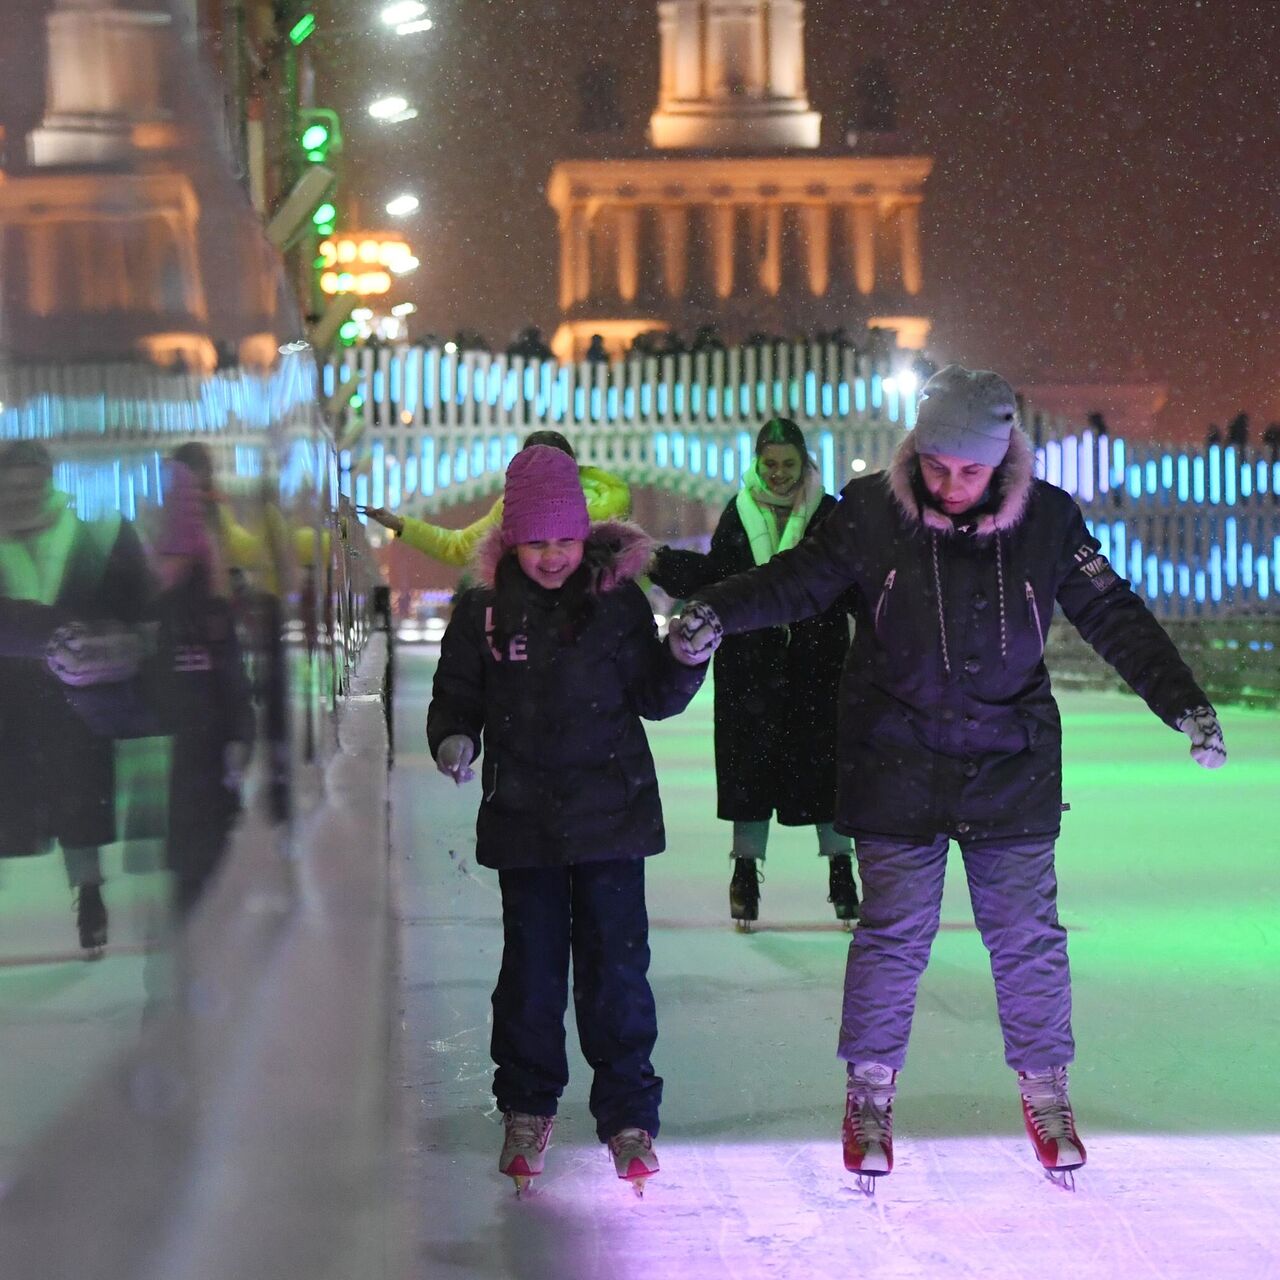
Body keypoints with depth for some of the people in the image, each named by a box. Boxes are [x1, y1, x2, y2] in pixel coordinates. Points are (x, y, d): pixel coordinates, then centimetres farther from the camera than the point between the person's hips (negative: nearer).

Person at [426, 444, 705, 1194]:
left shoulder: (618, 599, -2)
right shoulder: (484, 611, -1)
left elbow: (653, 699, 3)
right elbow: (457, 696, 6)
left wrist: (687, 659, -15)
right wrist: (454, 739, -14)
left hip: (611, 814, -1)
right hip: (523, 817, 1)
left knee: (616, 964, 1)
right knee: (531, 967, 9)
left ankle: (628, 1113, 12)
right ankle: (528, 1110, 24)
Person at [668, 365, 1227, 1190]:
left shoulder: (1049, 519, -3)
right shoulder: (873, 514, -6)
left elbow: (1113, 615, 2)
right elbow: (797, 581, 1)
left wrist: (1185, 703, -3)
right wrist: (715, 613, -15)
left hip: (1013, 769, 1)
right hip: (897, 771, -1)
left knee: (1028, 936, 5)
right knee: (893, 937, 1)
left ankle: (1045, 1092, 23)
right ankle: (871, 1097, 17)